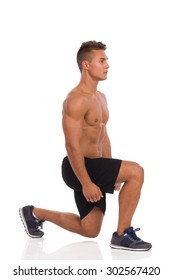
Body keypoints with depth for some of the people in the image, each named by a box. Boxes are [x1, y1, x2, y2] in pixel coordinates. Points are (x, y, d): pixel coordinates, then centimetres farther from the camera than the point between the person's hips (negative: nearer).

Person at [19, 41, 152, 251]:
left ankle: (34, 213, 30)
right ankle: (122, 235, -13)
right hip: (78, 169, -10)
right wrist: (86, 183, -22)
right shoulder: (76, 100, -18)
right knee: (136, 172, -23)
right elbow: (72, 146, -21)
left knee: (90, 231, 16)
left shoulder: (101, 97, 13)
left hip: (93, 168, 10)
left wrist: (113, 174, 18)